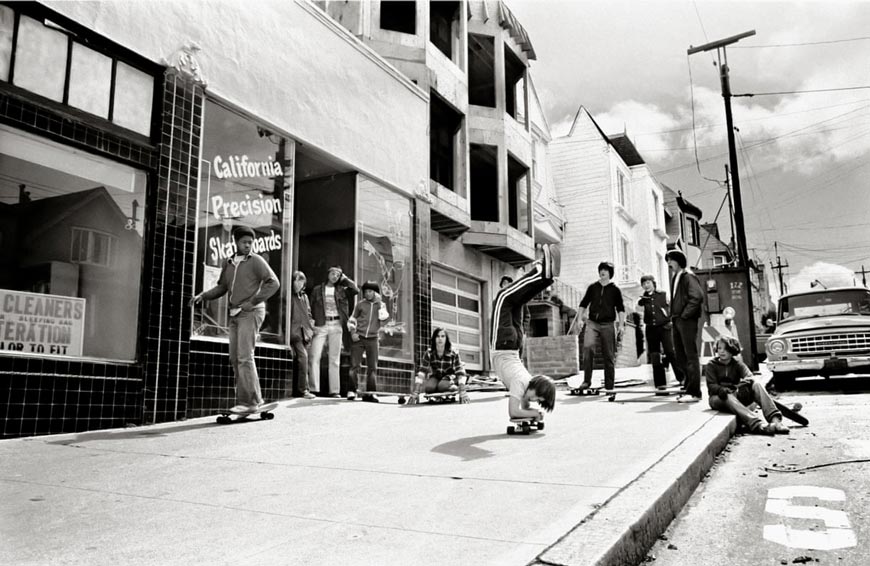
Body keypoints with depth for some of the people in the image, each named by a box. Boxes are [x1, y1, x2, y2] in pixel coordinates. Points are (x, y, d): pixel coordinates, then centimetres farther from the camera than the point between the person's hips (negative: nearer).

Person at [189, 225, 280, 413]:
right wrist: (202, 295, 6)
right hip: (235, 314, 7)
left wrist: (252, 301, -15)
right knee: (235, 358, 6)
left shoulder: (256, 261, -3)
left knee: (244, 357, -12)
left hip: (250, 313, -7)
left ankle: (249, 401, -8)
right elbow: (221, 287, 21)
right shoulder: (229, 263, 15)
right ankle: (255, 398, 13)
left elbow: (273, 282, -11)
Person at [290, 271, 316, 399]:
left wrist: (311, 327, 12)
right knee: (302, 356, -17)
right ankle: (303, 389, -16)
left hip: (305, 332, 7)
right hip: (295, 331, -7)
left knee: (300, 360, 8)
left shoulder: (304, 296, 19)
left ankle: (296, 389, 16)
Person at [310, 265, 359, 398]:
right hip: (320, 325, -1)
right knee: (314, 356, -11)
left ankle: (334, 390, 4)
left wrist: (345, 279, 7)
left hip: (336, 326, 1)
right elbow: (311, 309, 7)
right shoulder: (317, 290, 10)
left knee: (335, 359, 2)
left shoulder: (341, 290, 13)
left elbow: (356, 290, -1)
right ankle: (313, 389, -9)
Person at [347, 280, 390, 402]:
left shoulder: (381, 305, 8)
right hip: (358, 337, -1)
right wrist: (352, 332, -1)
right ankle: (351, 391, -1)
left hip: (372, 339, 1)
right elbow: (352, 319, 12)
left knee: (372, 367, 0)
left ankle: (369, 393, 5)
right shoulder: (360, 304, 6)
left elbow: (383, 317, -12)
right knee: (354, 365, -6)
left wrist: (379, 303, -12)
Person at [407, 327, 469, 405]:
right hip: (435, 377, 2)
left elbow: (460, 372, -25)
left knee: (442, 385, -34)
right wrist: (415, 393, -31)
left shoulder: (453, 353, -21)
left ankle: (454, 387, -4)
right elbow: (421, 372, -21)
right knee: (429, 387, -30)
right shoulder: (429, 354, -16)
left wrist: (462, 392, -38)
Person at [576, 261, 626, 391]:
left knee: (609, 355, 2)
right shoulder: (592, 287, 12)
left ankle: (609, 386, 11)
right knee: (587, 347, -22)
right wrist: (581, 318, 8)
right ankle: (586, 381, -17)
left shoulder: (615, 290, 7)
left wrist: (621, 325, -1)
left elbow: (620, 309, 7)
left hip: (608, 325, 0)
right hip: (592, 323, 1)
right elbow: (583, 304, 19)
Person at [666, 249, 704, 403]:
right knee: (679, 357, 10)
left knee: (691, 356, -6)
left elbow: (697, 297, -18)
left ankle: (694, 392, -4)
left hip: (687, 321, -9)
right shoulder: (674, 278, 19)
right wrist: (673, 316, 13)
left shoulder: (688, 277, -7)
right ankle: (687, 388, 17)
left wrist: (685, 314, -16)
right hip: (676, 321, 9)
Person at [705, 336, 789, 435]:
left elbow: (749, 377, -12)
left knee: (756, 384, -22)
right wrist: (722, 390, -33)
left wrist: (741, 386, -36)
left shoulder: (737, 364, 9)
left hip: (736, 396, 3)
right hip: (718, 398, -3)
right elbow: (711, 386, -9)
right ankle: (757, 425, -61)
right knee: (728, 397, -40)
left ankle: (775, 419, -39)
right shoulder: (711, 366, 3)